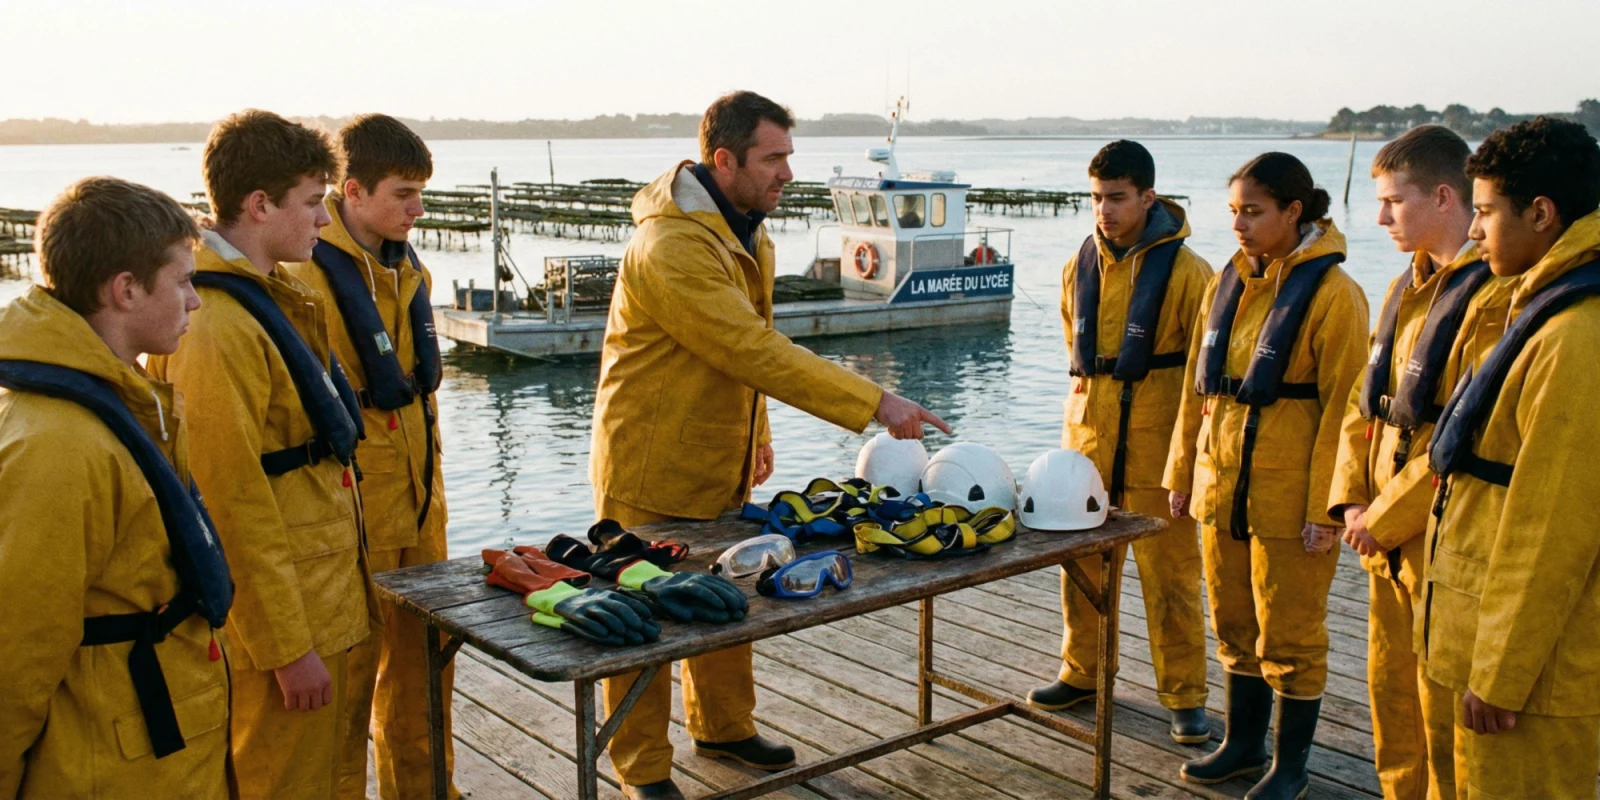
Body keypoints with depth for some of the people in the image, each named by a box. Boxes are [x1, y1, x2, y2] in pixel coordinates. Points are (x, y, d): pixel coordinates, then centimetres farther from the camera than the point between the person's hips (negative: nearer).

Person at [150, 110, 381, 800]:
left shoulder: (271, 301, 11)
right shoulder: (213, 329, -22)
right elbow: (235, 505, -22)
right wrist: (288, 646, -18)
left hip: (331, 604, 10)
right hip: (281, 618, -10)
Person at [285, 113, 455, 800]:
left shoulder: (409, 270, 9)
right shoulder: (309, 277, -17)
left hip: (419, 503, 8)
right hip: (355, 509, -8)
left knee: (422, 654, 18)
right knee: (351, 664, 5)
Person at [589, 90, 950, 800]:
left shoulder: (746, 233, 6)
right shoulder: (671, 249, -28)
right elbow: (757, 351, -33)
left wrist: (756, 435, 19)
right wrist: (875, 404, -32)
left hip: (718, 465, 9)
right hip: (651, 472, -9)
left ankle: (723, 726, 39)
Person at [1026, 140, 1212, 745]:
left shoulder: (1185, 271, -9)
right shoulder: (1080, 265, 5)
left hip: (1156, 439, -5)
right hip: (1087, 429, 5)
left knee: (1170, 570, 3)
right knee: (1082, 559, 12)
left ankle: (1185, 695, 14)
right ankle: (1081, 673, 28)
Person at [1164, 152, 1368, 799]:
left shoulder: (1332, 294, -12)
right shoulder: (1227, 283, 8)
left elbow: (1341, 408, -13)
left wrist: (1325, 508, -15)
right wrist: (1182, 471, 13)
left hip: (1289, 495, -6)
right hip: (1222, 484, 6)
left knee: (1289, 635, 6)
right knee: (1235, 625, 17)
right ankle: (1243, 743, 34)